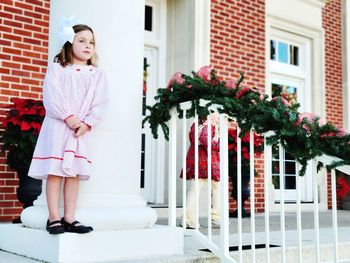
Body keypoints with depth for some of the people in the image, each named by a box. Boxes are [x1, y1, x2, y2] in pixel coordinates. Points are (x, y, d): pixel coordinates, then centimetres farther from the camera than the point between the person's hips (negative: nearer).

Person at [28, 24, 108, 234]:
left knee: (74, 172, 2)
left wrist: (87, 123, -12)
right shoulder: (56, 68, 5)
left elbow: (100, 104, 2)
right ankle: (54, 218, 3)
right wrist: (69, 117, -18)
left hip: (82, 130, 3)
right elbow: (52, 97, -9)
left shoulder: (98, 75, 12)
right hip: (57, 127, -2)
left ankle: (69, 218, 7)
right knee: (55, 171, -4)